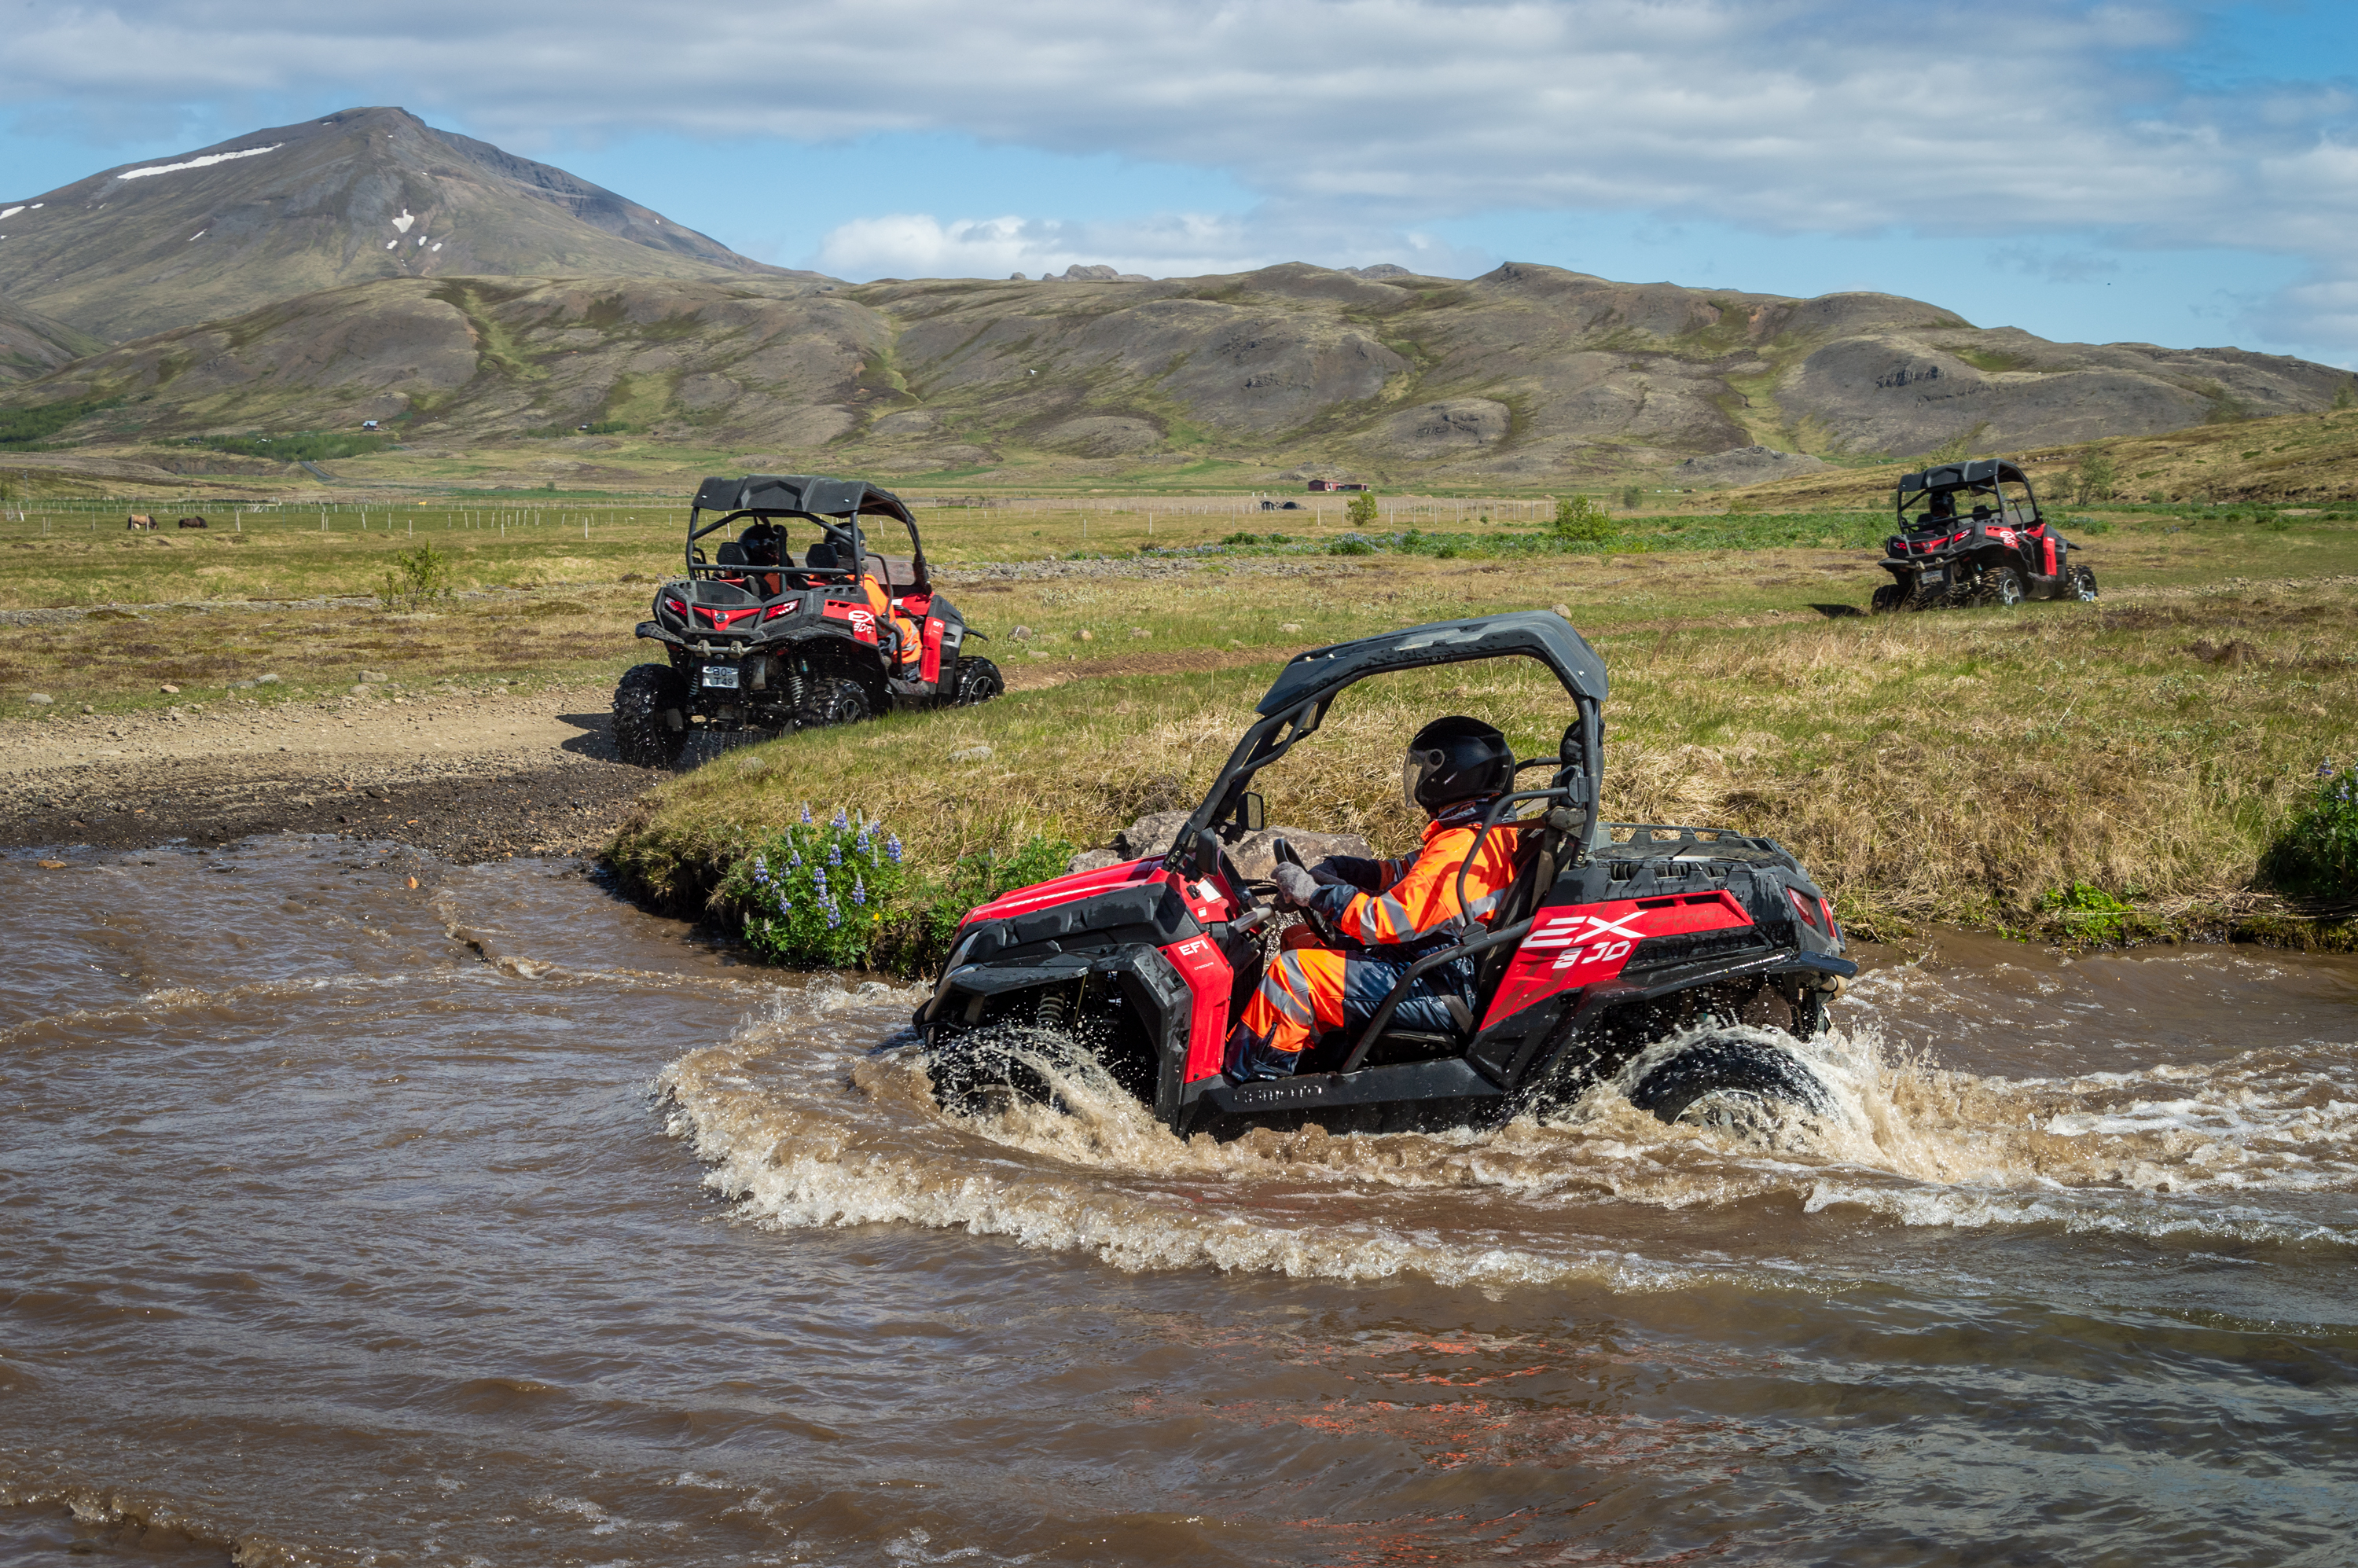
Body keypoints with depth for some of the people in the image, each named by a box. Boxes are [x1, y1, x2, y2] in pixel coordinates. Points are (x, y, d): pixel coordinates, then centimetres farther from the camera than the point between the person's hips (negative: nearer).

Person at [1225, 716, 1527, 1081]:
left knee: (1293, 973, -16)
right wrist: (1334, 871, 7)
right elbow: (1409, 876, 19)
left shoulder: (1462, 848, -23)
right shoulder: (1494, 833, 11)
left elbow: (1385, 920, -27)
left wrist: (1313, 891, -15)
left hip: (1442, 997, -11)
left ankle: (1241, 1081, -5)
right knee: (1300, 938, 18)